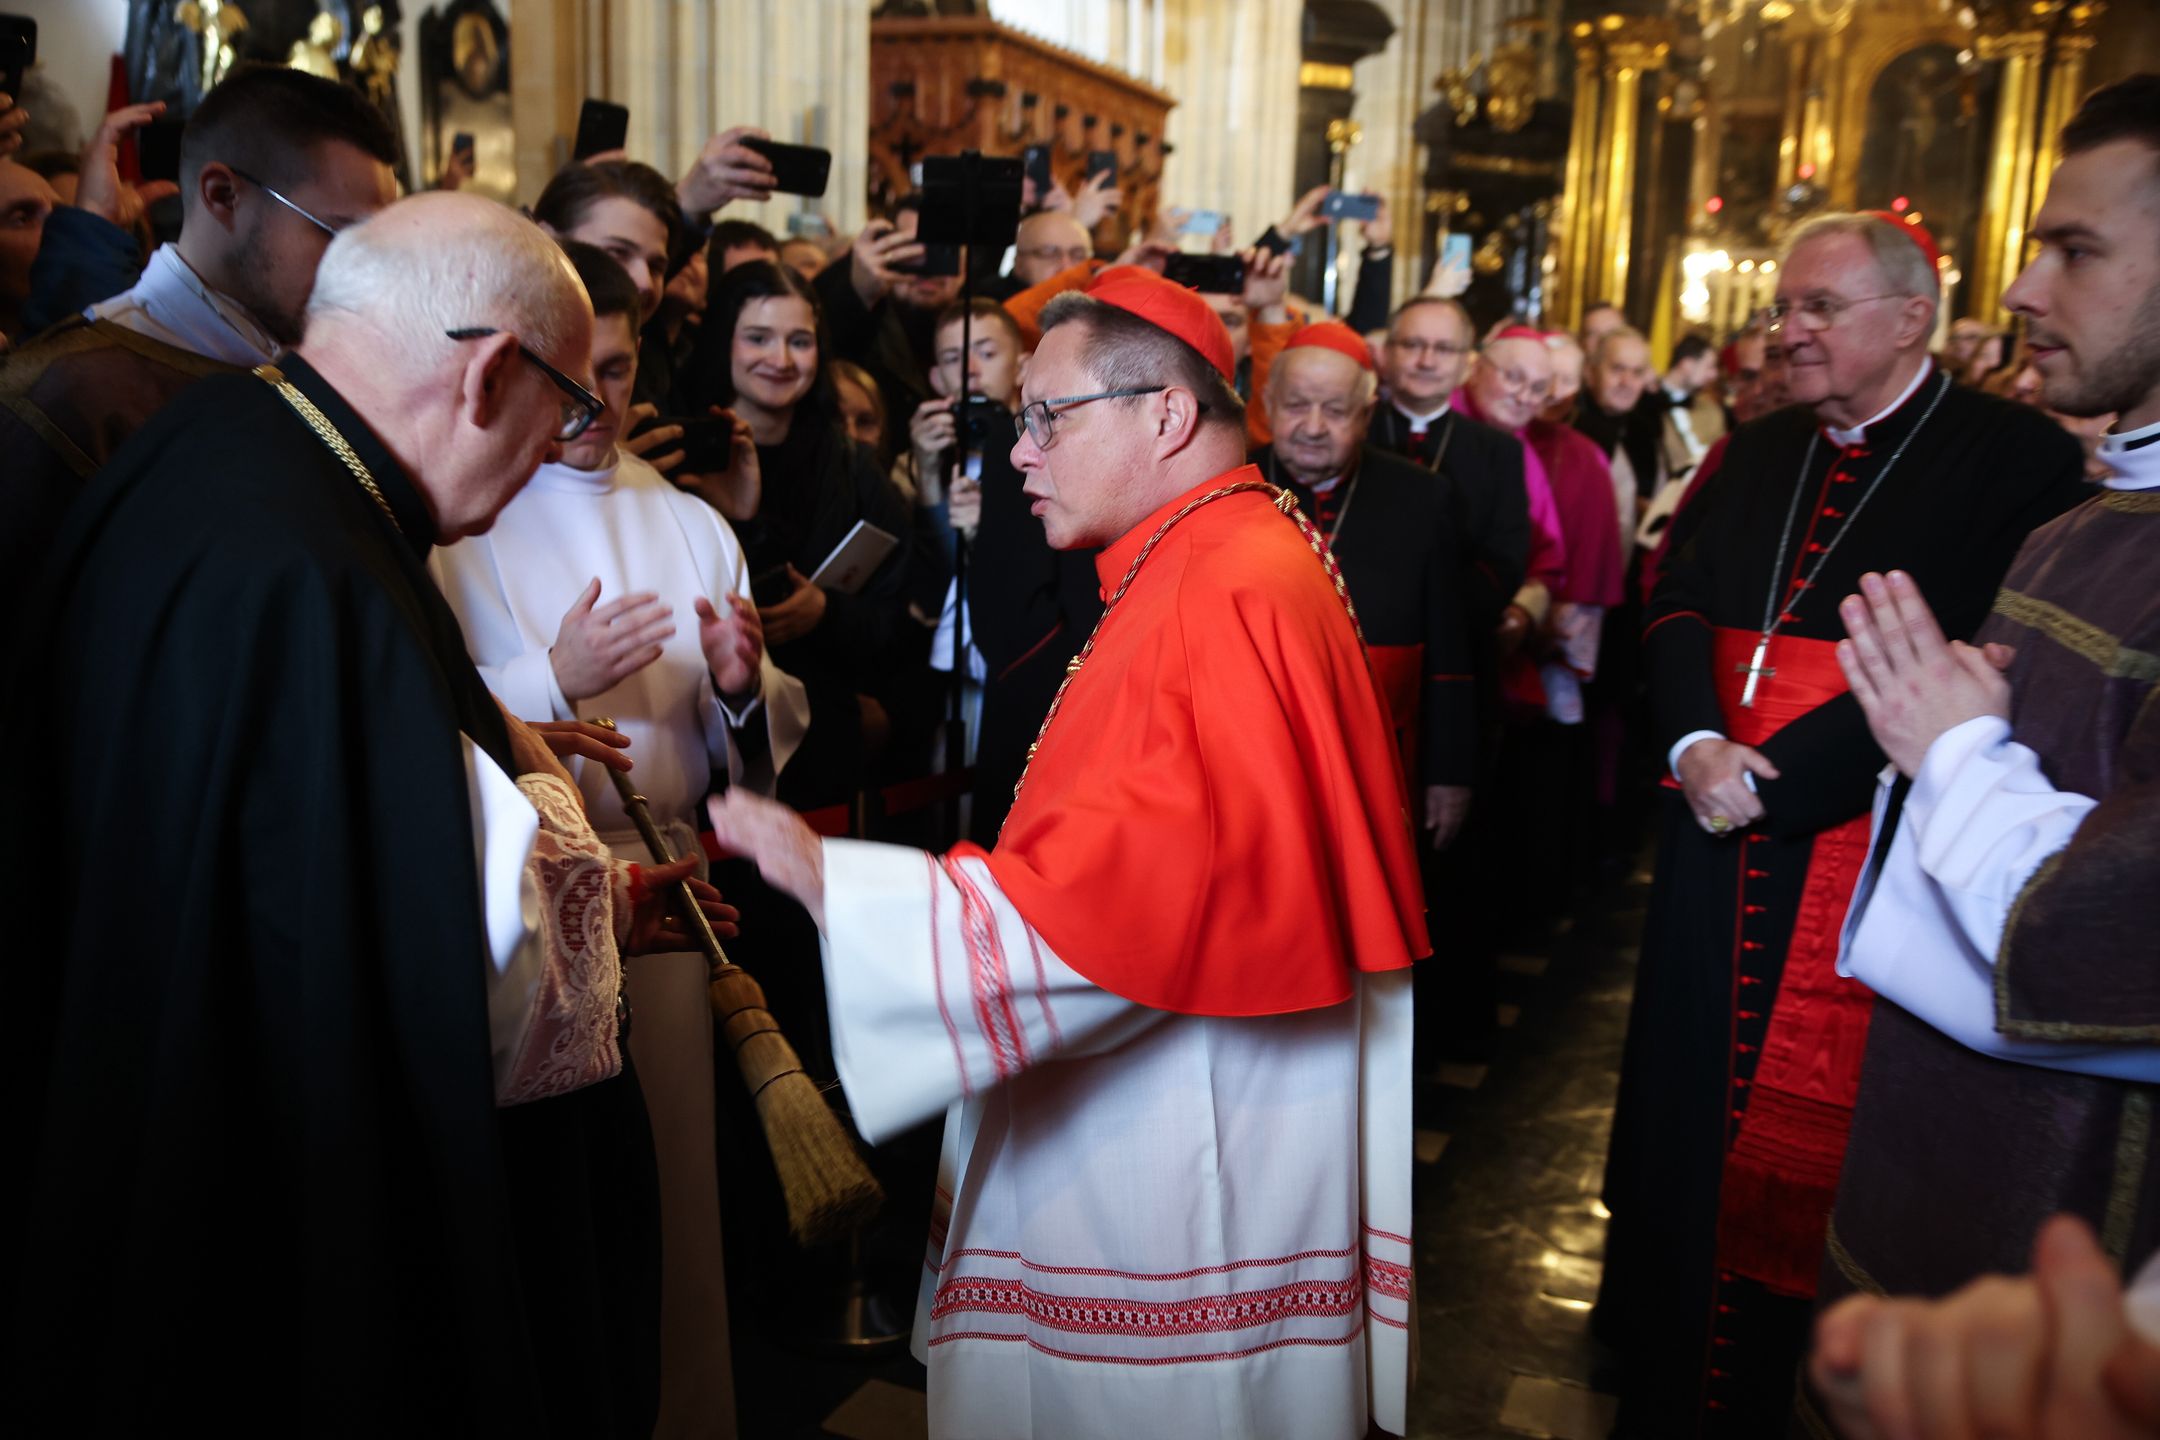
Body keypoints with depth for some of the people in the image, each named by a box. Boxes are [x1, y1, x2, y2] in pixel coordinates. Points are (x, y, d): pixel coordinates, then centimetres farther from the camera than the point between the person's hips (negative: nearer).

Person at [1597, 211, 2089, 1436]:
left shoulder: (2020, 459, -8)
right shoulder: (1759, 451, 12)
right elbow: (1678, 604, 7)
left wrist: (1769, 780, -19)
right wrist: (1695, 743, -12)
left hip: (1861, 855, -6)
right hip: (1719, 839, 6)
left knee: (1798, 1135, 6)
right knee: (1685, 1094, 17)